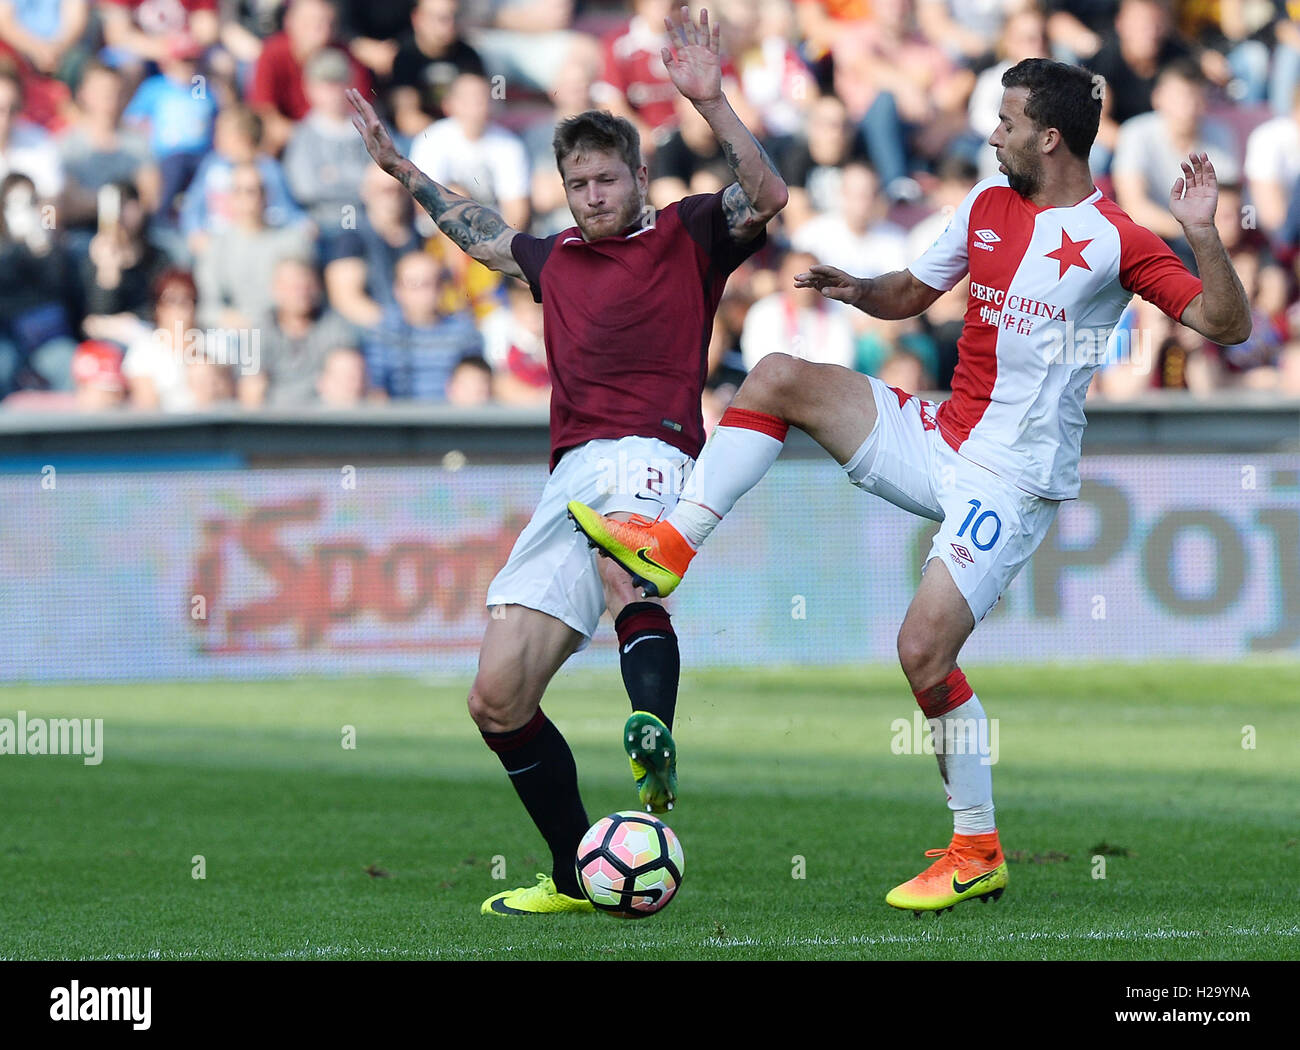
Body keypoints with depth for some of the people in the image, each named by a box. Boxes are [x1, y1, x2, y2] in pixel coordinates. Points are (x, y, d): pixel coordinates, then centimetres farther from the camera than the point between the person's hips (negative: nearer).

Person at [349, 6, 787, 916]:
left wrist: (709, 100, -17)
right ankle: (578, 878, 7)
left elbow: (767, 197, -9)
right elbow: (480, 233, 47)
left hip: (649, 451, -6)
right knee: (498, 702, -3)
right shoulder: (556, 261, 26)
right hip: (571, 474, 6)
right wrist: (400, 167, 48)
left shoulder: (688, 237, 10)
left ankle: (655, 741, -66)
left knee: (622, 565, -43)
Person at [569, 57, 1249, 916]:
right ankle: (672, 545, -3)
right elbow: (911, 293, 21)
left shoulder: (1116, 240, -11)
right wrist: (858, 291, 0)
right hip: (939, 438, 7)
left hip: (1012, 479, -7)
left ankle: (978, 852, 0)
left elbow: (1228, 326, -15)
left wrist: (1203, 233, -29)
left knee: (924, 651, -15)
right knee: (778, 377, -3)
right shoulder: (988, 203, 9)